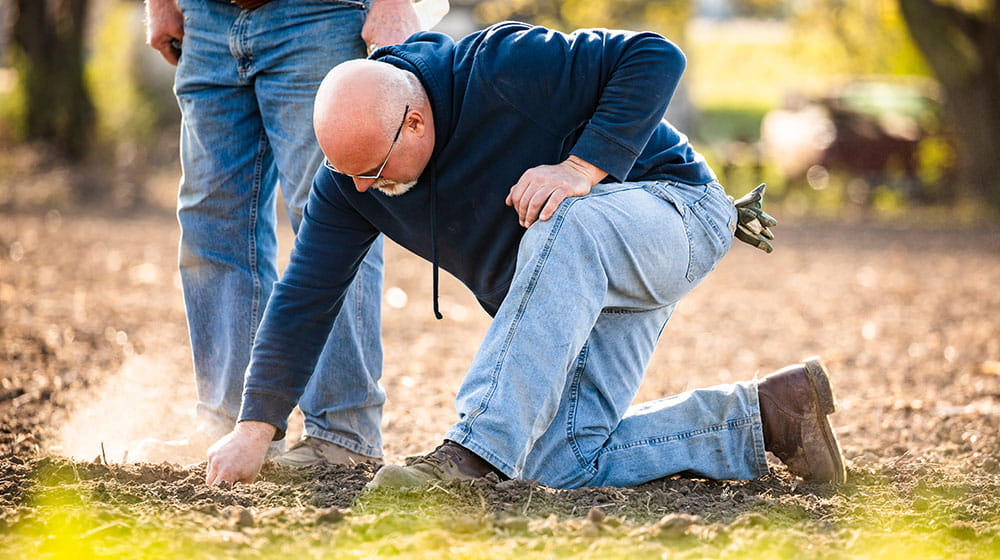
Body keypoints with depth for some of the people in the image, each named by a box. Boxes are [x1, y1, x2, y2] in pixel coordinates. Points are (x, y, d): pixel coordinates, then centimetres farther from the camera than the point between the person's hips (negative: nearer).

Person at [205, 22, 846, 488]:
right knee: (557, 459, -13)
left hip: (668, 207, -7)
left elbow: (655, 58, -27)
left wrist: (582, 168, -35)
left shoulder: (500, 71, -28)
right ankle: (766, 414, -1)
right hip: (565, 298, 7)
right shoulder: (350, 175, -9)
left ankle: (475, 449, -43)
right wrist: (257, 427, -10)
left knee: (564, 230, -42)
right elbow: (305, 297, -5)